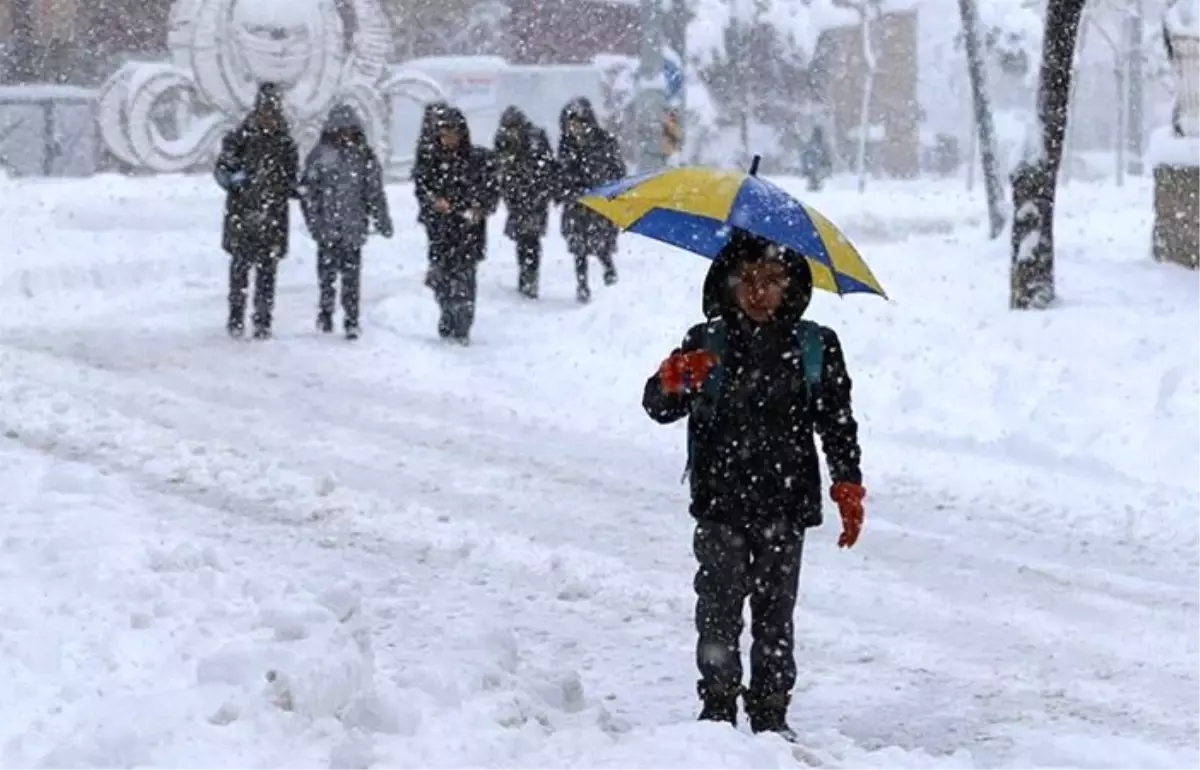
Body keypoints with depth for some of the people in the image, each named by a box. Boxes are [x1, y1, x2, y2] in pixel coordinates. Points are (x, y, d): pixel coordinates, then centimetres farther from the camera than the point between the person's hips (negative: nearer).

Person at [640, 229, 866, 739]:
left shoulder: (816, 348, 4)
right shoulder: (708, 343, 2)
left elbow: (838, 424, 9)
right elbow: (658, 408, -2)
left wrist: (849, 488, 2)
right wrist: (674, 378, -24)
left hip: (786, 505, 0)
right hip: (721, 505, 0)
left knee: (776, 611, 5)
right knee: (719, 608, -1)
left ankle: (770, 711, 12)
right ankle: (718, 703, 8)